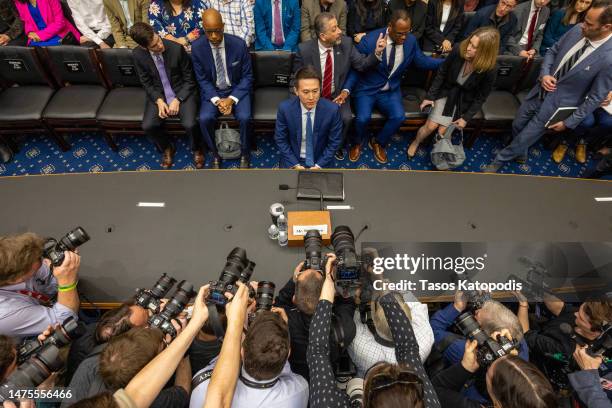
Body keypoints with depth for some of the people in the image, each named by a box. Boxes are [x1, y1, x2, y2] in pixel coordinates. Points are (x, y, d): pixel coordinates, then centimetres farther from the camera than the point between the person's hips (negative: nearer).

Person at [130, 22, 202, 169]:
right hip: (158, 95, 3)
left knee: (190, 124, -27)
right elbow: (146, 83, 3)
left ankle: (197, 149, 7)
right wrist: (159, 100, -14)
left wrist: (177, 100, -17)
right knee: (148, 126, -18)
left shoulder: (177, 48, -18)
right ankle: (167, 148, 14)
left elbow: (189, 80, -9)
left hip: (182, 92, -3)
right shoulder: (138, 55, -9)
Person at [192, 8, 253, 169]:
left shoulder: (239, 44, -13)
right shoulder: (197, 47, -10)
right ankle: (215, 155, -1)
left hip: (237, 89, -1)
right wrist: (217, 100, -20)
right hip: (212, 91, 1)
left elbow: (247, 76, -6)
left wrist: (232, 99, -19)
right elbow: (202, 80, -2)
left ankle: (244, 154, -3)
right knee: (204, 119, -26)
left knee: (244, 117, -29)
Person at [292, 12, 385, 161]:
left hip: (338, 94, 1)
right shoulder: (304, 49, -15)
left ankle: (338, 146, 9)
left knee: (346, 118, -24)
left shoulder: (346, 43, -10)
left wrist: (377, 52, -25)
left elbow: (362, 65, -6)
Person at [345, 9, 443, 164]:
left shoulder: (411, 40, -4)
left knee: (398, 117, -22)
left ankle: (378, 143, 9)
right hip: (366, 89, -3)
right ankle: (358, 143, 9)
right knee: (363, 118, -27)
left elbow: (421, 61, 10)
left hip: (391, 90, 3)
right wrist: (347, 89, -25)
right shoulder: (369, 40, -17)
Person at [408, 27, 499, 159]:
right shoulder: (458, 50, -24)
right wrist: (430, 96, -5)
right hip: (446, 92, 1)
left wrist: (466, 118, -11)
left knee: (442, 131, -8)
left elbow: (480, 97, -11)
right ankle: (415, 143, 23)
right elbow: (441, 73, -8)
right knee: (430, 126, -8)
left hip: (464, 101, -1)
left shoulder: (489, 70, -27)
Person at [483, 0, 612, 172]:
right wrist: (544, 75, -11)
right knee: (517, 126, 21)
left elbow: (596, 97, -16)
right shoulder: (577, 30, -11)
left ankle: (500, 160, 32)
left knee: (523, 139, 6)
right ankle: (520, 153, 51)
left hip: (556, 105, -5)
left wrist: (569, 122, -11)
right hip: (540, 91, 6)